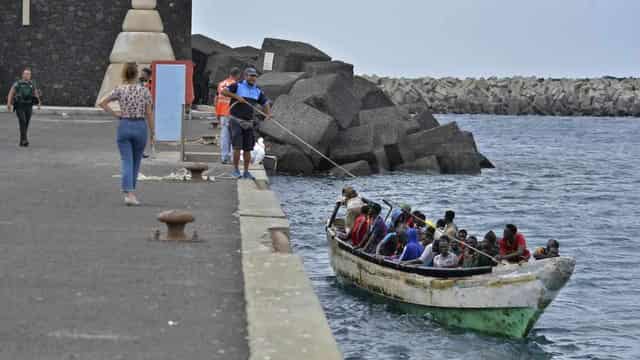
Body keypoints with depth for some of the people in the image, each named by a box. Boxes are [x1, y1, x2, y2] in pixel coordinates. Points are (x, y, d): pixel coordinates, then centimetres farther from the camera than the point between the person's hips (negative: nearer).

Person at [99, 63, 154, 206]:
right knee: (136, 162, 16)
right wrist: (152, 132, 3)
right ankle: (131, 191, 25)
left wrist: (115, 114, 4)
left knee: (126, 162, -3)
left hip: (124, 126, 0)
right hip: (140, 126, 0)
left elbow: (102, 103, -2)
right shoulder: (145, 90, -3)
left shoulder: (120, 90, -1)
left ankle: (129, 193, -19)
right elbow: (148, 114, -3)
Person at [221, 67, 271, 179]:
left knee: (248, 148, 3)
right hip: (236, 120, -5)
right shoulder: (238, 85, -9)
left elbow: (266, 103, 5)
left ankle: (246, 172, 10)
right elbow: (223, 91, -15)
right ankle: (235, 170, -1)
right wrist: (236, 96, -24)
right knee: (237, 147, -12)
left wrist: (268, 114, -14)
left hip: (248, 122, 5)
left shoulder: (257, 91, 6)